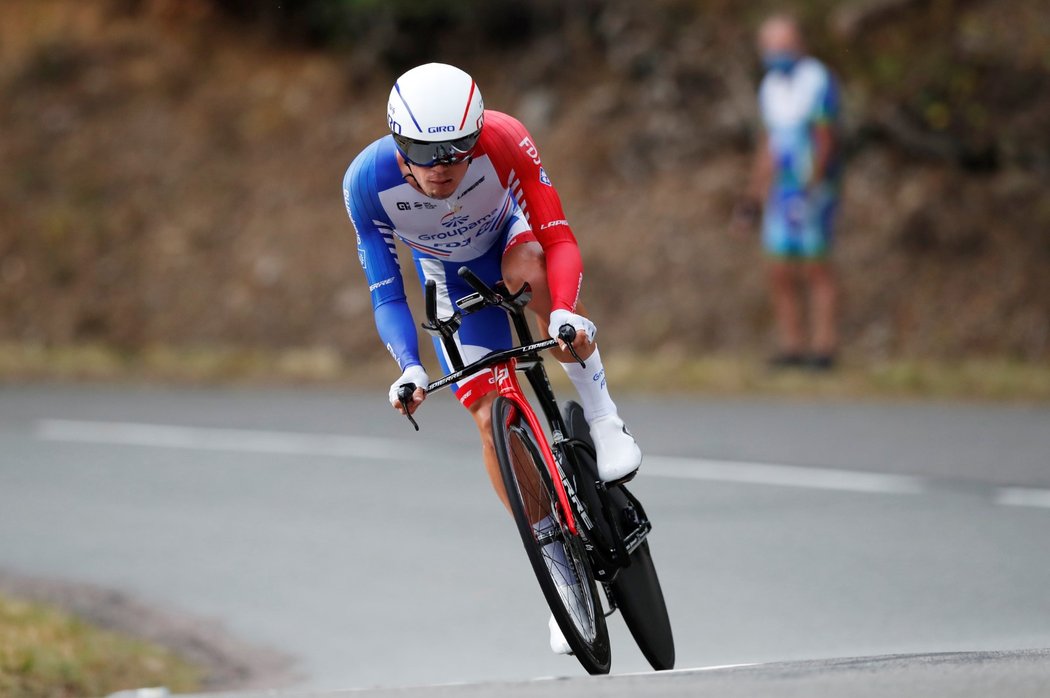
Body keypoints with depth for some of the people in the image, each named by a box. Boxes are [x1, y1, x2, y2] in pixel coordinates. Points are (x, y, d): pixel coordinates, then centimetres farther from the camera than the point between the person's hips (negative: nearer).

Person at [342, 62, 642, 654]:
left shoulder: (504, 141, -36)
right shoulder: (368, 181, -32)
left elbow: (559, 241, -35)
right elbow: (388, 295, -25)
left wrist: (565, 314, -53)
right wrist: (410, 368, -41)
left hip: (512, 235, -2)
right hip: (452, 279, 2)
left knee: (526, 268, -38)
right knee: (492, 417, -10)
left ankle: (603, 416, -23)